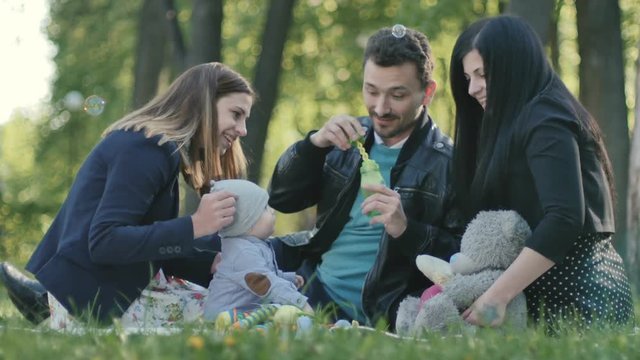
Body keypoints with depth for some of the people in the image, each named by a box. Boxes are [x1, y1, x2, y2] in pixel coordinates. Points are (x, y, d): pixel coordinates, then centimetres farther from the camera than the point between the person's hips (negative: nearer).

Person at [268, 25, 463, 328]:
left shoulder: (450, 164, -8)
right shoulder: (352, 138, 11)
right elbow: (281, 199, 9)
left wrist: (406, 229, -26)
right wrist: (316, 143, -8)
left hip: (374, 314, -6)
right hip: (311, 285, 7)